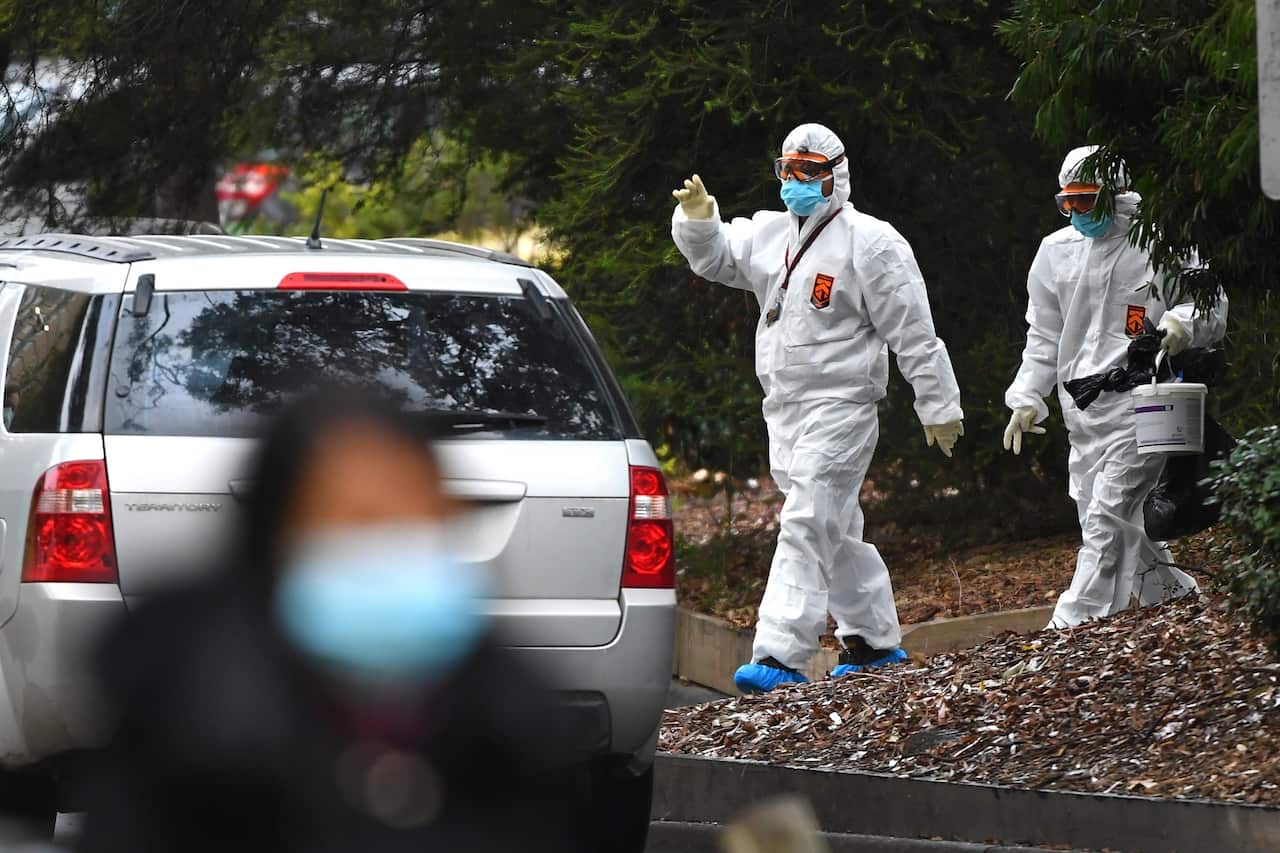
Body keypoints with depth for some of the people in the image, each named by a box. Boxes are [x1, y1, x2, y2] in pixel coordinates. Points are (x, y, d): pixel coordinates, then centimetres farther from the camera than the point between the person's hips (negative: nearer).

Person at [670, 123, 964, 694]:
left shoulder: (871, 244, -8)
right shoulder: (768, 234, 13)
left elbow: (914, 334, -7)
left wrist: (939, 407, -6)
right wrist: (698, 220, -11)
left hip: (839, 407, -8)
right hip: (783, 408, 8)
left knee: (808, 528, -15)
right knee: (835, 530, 16)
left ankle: (780, 656, -22)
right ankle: (874, 640, 28)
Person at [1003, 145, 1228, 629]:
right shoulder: (1055, 251, 13)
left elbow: (1210, 306, 1)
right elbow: (1043, 336, 22)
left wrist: (1181, 325, -21)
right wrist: (1027, 399, 14)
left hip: (1139, 402, -6)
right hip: (1081, 406, 6)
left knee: (1108, 514, -14)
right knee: (1106, 519, 7)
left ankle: (1075, 620, -17)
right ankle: (1173, 592, 23)